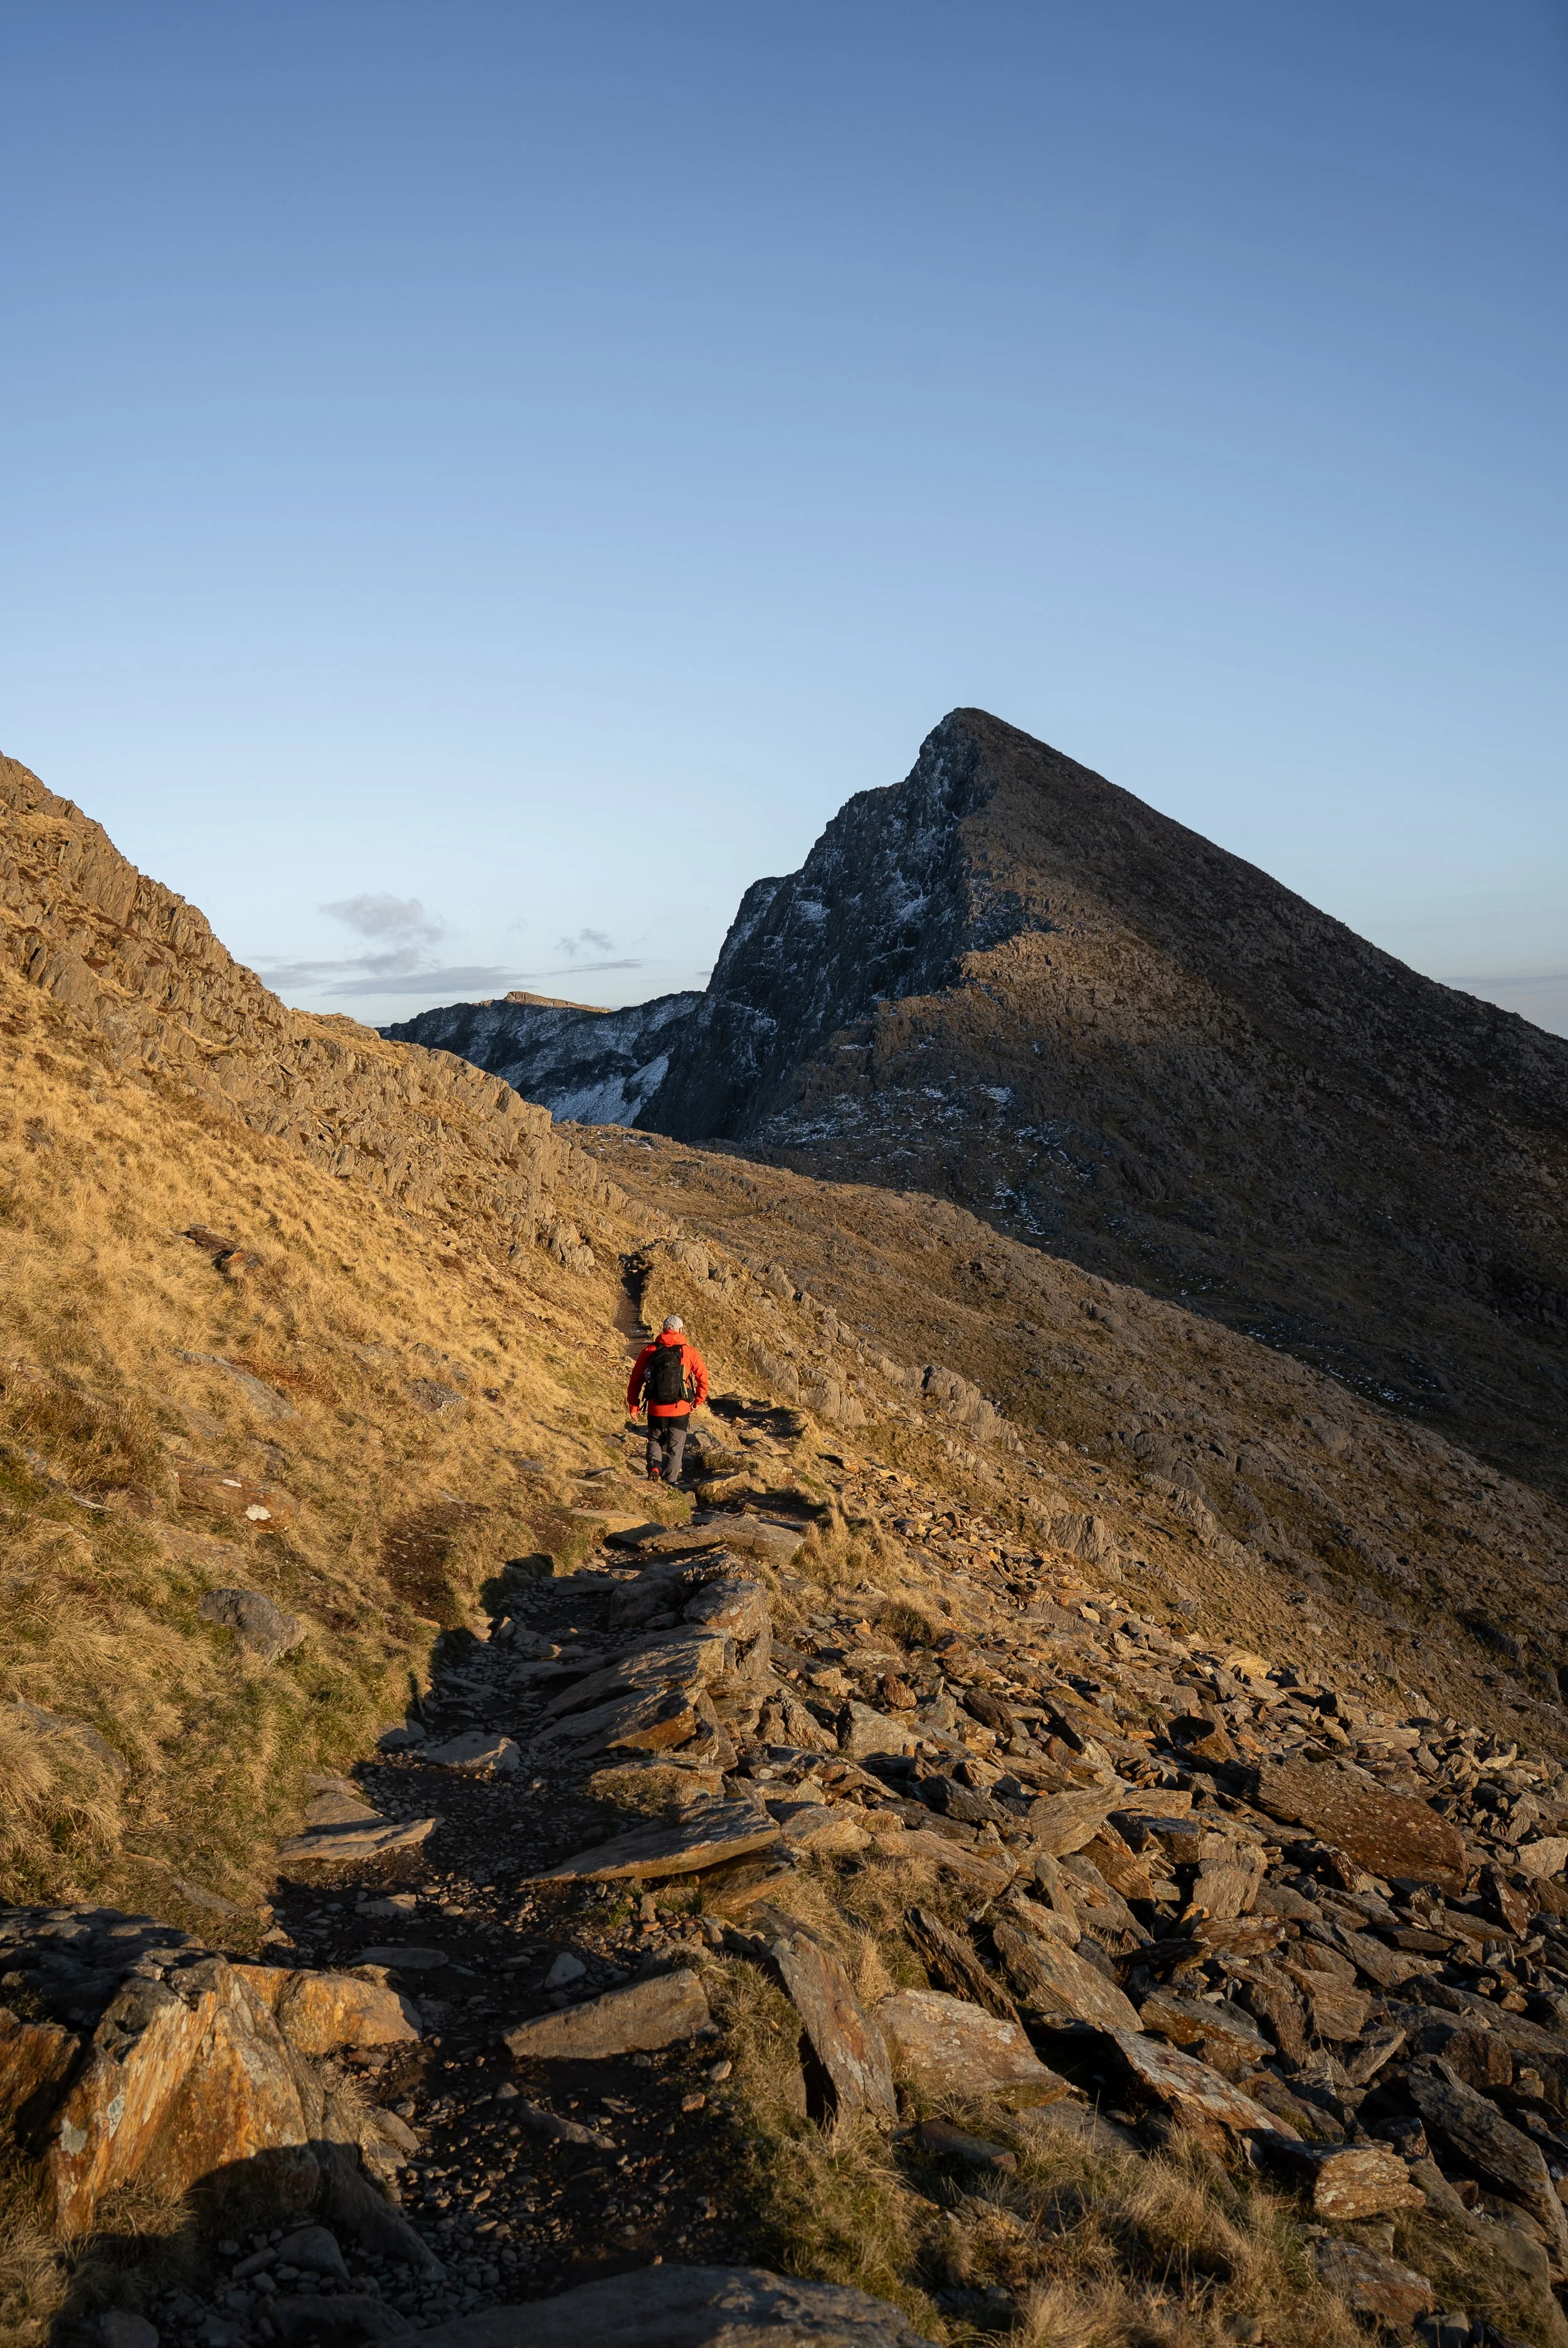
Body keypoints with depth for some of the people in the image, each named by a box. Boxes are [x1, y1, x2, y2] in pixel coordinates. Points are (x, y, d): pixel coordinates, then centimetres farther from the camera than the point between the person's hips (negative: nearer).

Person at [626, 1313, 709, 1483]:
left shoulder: (649, 1351, 0)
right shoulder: (690, 1352, -3)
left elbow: (635, 1380, 2)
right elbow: (703, 1378, 1)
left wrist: (633, 1405, 11)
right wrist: (698, 1402, 14)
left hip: (656, 1410, 1)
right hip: (680, 1410, -1)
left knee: (654, 1441, 21)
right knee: (676, 1447, 13)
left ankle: (654, 1467, -2)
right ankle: (670, 1481, 15)